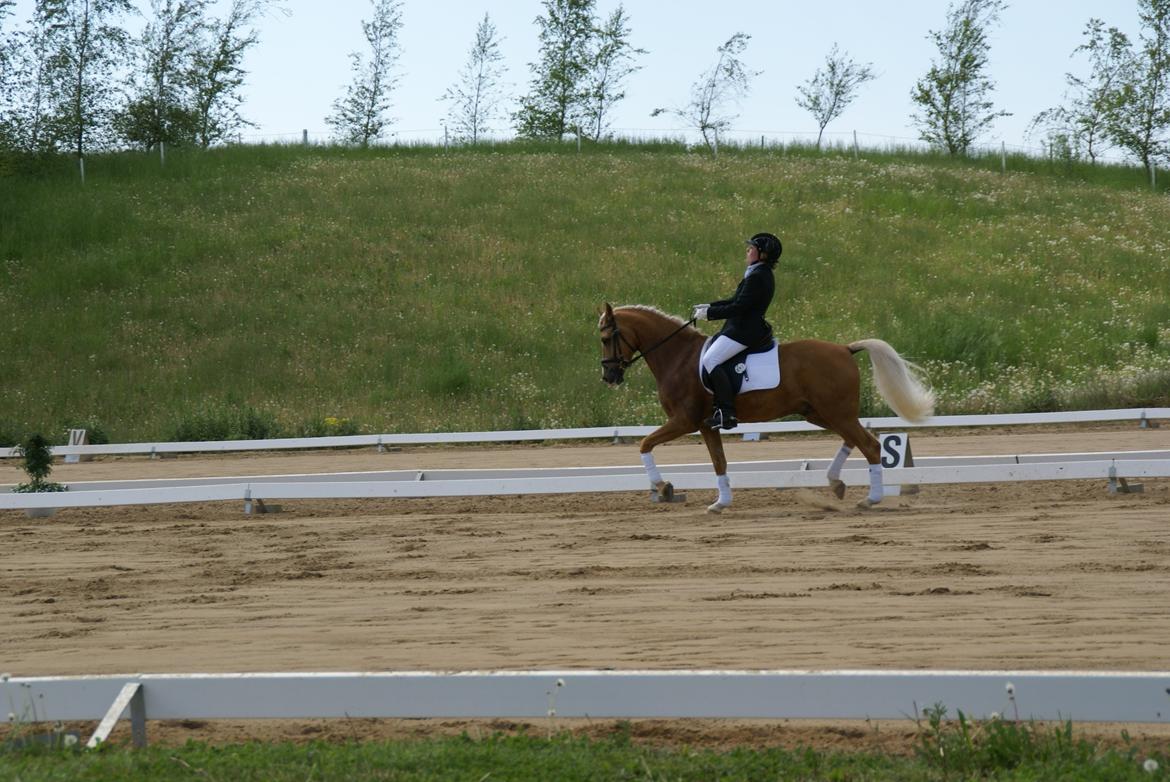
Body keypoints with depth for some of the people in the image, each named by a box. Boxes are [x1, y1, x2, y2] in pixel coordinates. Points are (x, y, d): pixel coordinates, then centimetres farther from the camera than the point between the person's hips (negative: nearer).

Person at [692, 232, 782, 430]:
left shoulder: (757, 277, -17)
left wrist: (709, 313, -15)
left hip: (745, 331, -11)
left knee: (710, 361, -21)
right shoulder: (760, 274, 16)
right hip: (742, 327, 11)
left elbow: (738, 307, -21)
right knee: (707, 353, 19)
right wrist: (709, 307, 15)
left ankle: (727, 413, -24)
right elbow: (736, 301, 22)